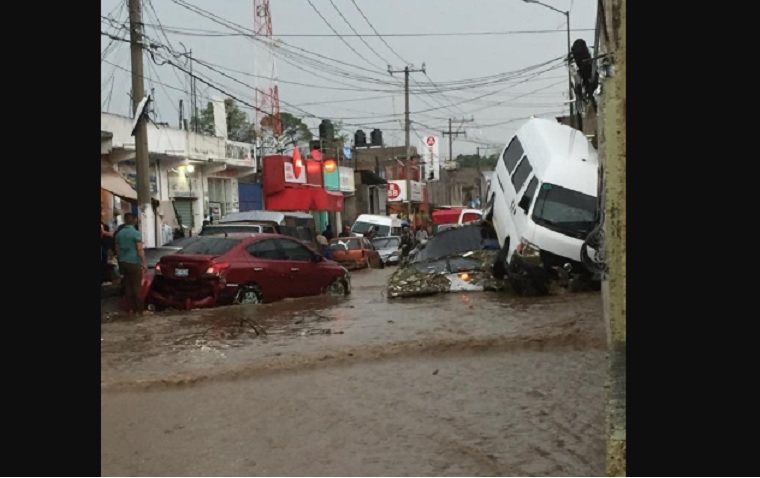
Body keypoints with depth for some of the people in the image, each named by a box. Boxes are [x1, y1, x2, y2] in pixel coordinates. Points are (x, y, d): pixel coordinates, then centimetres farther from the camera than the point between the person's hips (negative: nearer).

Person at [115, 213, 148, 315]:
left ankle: (131, 308, 12)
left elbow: (117, 249, 15)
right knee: (137, 286, -3)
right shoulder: (136, 233, -12)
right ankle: (140, 309, -2)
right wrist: (144, 262, -10)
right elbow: (140, 250, -15)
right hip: (134, 263, -6)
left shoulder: (119, 233, 7)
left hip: (123, 263, 6)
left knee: (127, 286, 9)